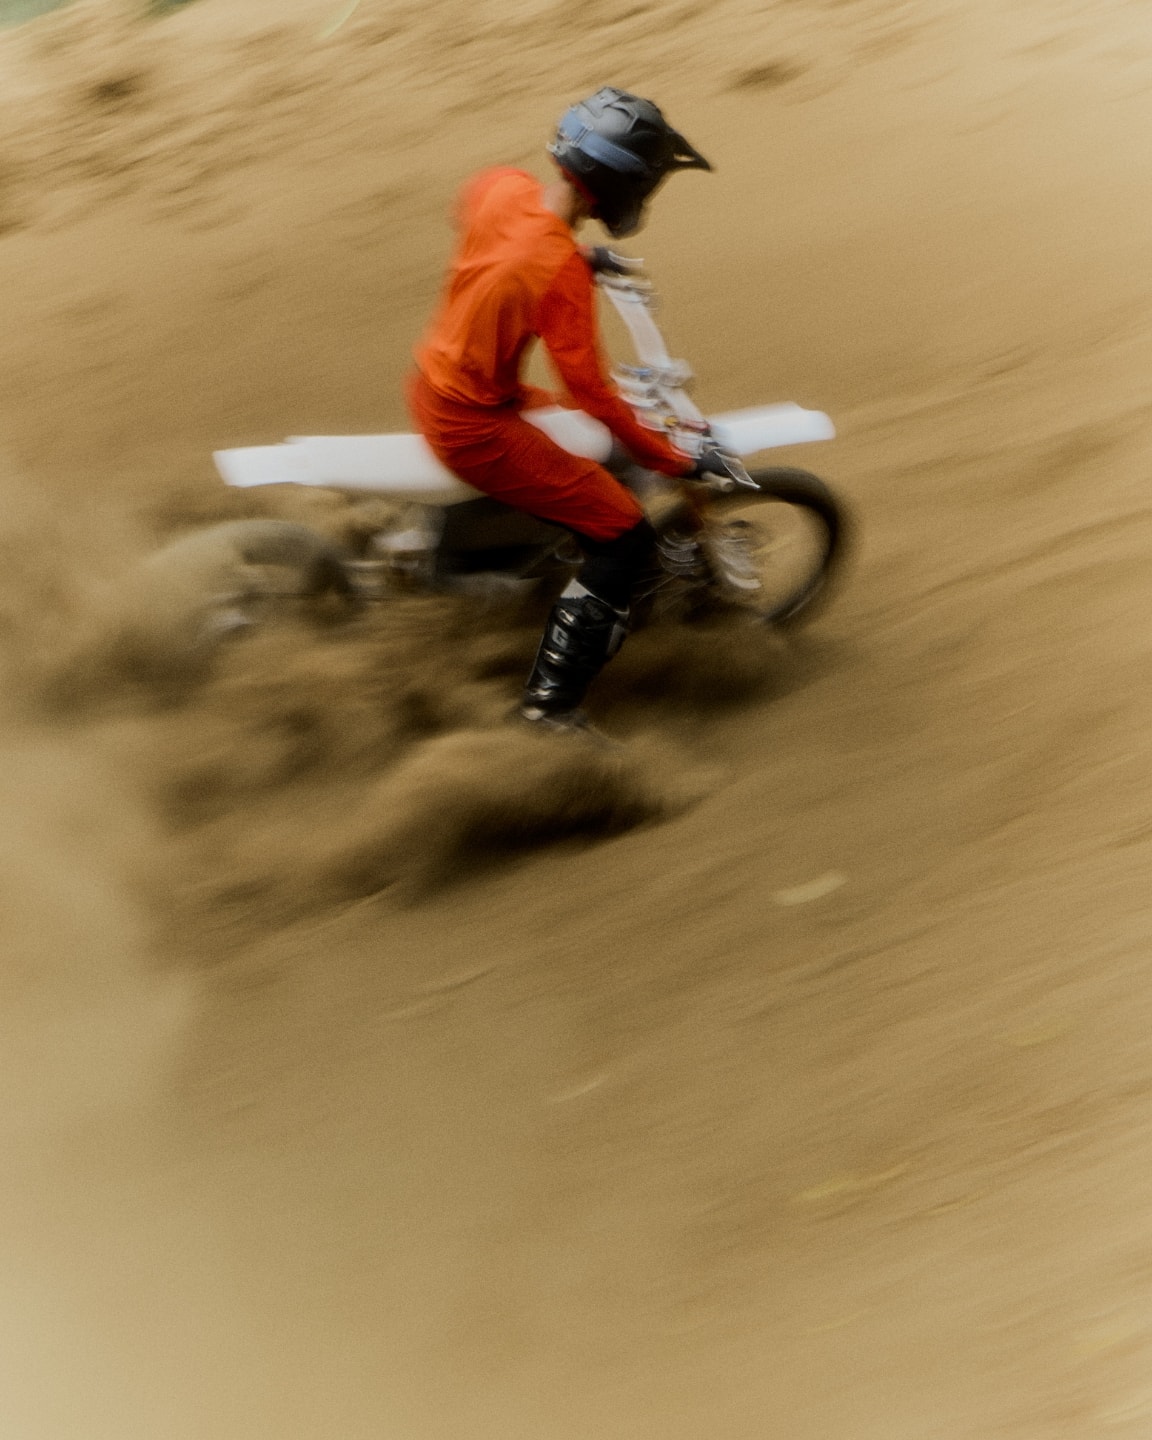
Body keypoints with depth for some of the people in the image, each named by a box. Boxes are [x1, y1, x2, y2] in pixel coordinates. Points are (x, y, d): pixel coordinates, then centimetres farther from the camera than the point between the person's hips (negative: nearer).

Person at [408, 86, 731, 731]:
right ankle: (554, 700, 0)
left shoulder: (502, 187, -7)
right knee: (626, 536, -4)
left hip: (434, 383, 9)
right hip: (474, 427, -9)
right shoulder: (560, 272, -30)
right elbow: (590, 389, -28)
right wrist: (675, 461, -19)